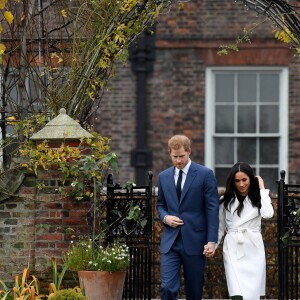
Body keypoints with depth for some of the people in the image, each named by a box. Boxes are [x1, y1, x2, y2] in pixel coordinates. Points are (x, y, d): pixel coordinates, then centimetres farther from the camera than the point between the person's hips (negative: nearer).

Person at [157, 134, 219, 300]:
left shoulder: (205, 174, -3)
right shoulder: (163, 176, 10)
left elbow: (212, 209, -5)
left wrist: (212, 241, -11)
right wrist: (165, 217, -3)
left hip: (194, 241, -2)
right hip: (170, 242, 3)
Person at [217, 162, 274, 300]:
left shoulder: (258, 199, 6)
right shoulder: (226, 200, 8)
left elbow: (268, 214, -15)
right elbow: (220, 227, 12)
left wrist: (262, 189, -6)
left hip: (253, 248, 1)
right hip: (233, 248, 0)